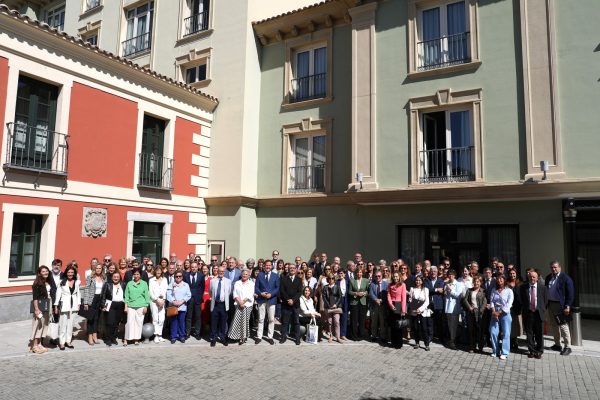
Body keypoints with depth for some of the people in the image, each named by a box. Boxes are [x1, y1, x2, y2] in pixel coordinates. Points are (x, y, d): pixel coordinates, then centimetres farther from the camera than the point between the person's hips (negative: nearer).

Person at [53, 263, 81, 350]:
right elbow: (58, 293, -5)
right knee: (63, 324, 1)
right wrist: (56, 305, -6)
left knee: (70, 323, 9)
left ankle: (68, 341, 18)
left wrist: (78, 304, 7)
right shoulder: (62, 282, -6)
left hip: (73, 305, 3)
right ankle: (62, 342, 10)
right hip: (64, 305, -3)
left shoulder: (77, 282, 5)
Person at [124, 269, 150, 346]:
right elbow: (126, 296, 9)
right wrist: (126, 306, 2)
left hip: (141, 306, 0)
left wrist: (146, 306, 0)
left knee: (139, 322, 2)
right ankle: (126, 339, 4)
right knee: (130, 322, -4)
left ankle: (136, 339, 12)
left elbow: (146, 295, 5)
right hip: (131, 306, 1)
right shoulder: (129, 284, 7)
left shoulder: (144, 284, 4)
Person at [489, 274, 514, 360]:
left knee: (506, 334, -2)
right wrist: (493, 311, -11)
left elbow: (508, 304, -10)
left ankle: (504, 353, 6)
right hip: (495, 314, 4)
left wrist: (499, 313, -12)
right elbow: (491, 301, 4)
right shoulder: (494, 290, 10)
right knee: (493, 333, 2)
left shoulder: (509, 291, -3)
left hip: (505, 314, -3)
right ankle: (495, 351, 15)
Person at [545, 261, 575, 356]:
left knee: (563, 326, -2)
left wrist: (567, 306, -16)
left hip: (561, 306, -7)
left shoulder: (566, 278, -10)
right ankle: (557, 344, 27)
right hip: (550, 305, 7)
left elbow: (570, 293, -12)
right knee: (553, 326, 14)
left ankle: (567, 347, 9)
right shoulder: (548, 278, 10)